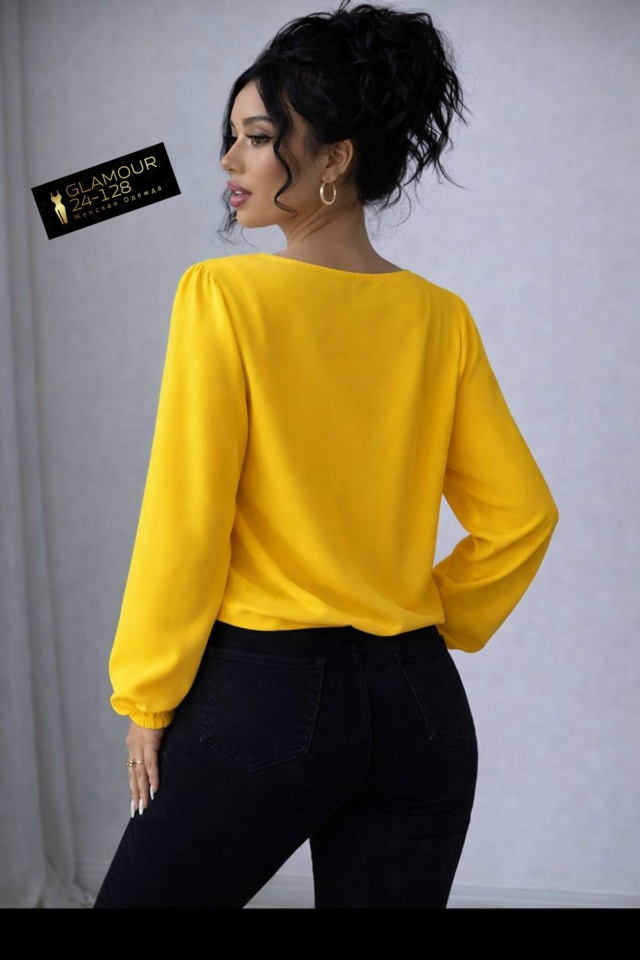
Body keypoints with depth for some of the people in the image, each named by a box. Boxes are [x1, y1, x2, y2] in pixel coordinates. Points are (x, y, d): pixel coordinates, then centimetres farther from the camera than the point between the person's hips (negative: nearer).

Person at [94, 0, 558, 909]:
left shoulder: (224, 294, -11)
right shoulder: (440, 319, 3)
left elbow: (185, 520, -12)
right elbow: (521, 516, 5)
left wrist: (146, 697, -2)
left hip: (263, 693, -5)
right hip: (419, 705, 5)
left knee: (140, 891, 13)